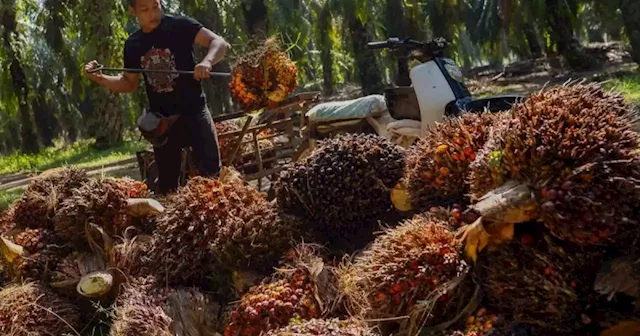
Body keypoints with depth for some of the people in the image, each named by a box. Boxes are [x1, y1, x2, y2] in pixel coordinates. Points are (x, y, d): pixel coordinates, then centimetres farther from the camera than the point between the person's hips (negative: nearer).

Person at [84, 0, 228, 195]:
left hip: (193, 112, -5)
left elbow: (219, 43, -17)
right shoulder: (133, 45, 8)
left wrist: (207, 62, -38)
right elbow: (130, 83, 19)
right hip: (161, 120, 5)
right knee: (167, 183, 11)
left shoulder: (179, 26, -7)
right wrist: (101, 78, 1)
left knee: (211, 174, -9)